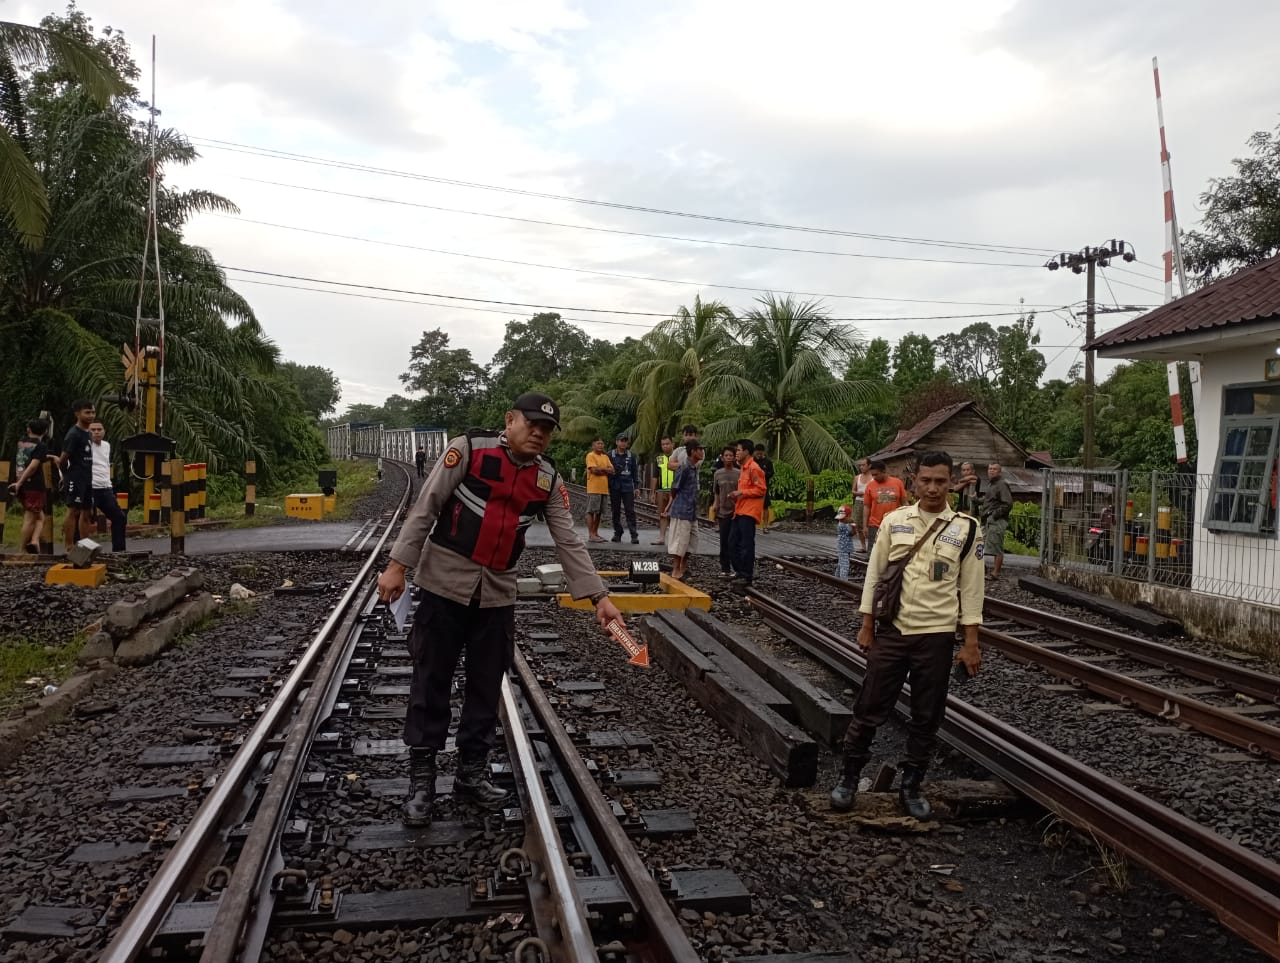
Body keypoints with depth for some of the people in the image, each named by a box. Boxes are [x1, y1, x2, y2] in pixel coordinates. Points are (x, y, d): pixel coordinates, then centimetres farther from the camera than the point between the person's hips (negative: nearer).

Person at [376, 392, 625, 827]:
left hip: (498, 594, 4)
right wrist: (398, 565, -14)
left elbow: (569, 541, 2)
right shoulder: (469, 449, -10)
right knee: (432, 681, 3)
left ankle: (471, 773, 26)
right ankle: (421, 779, 15)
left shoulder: (549, 478, 3)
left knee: (487, 686, 11)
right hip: (445, 583, -4)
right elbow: (426, 508, -10)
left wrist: (599, 596, -6)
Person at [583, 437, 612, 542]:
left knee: (599, 512, 9)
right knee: (591, 511, -5)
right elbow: (594, 470, -16)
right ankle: (591, 535, -6)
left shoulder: (605, 457, 17)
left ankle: (596, 533, 16)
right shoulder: (590, 456, -3)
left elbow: (612, 470, 7)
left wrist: (600, 469, -8)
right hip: (593, 489, -7)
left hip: (604, 489, 7)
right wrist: (605, 469, -3)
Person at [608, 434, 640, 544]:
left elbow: (635, 472, 12)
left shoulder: (631, 455, 9)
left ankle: (634, 535, -8)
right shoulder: (610, 455, 4)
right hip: (615, 488, 0)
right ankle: (617, 533, 16)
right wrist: (608, 485, -1)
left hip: (628, 487, 0)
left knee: (630, 511, -6)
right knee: (616, 511, 6)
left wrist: (636, 487, 6)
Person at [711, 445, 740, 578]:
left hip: (736, 512, -3)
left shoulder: (739, 473, -3)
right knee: (724, 542, 6)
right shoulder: (718, 474, 7)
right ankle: (725, 568, 14)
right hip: (723, 512, 3)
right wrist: (715, 507, 9)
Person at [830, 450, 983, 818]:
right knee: (870, 708, 6)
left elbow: (971, 587, 0)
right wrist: (866, 626, 4)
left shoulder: (966, 528, -2)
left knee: (926, 716, 9)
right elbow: (875, 573, 6)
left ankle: (911, 787, 25)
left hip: (936, 635, 0)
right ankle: (849, 777, 22)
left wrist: (971, 643, -2)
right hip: (892, 630, 1)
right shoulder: (894, 521, 1)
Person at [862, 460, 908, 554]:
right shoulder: (870, 485, 0)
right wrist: (865, 526, 0)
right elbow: (867, 507, 4)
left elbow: (904, 503, 6)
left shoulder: (898, 482, 0)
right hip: (875, 526, 0)